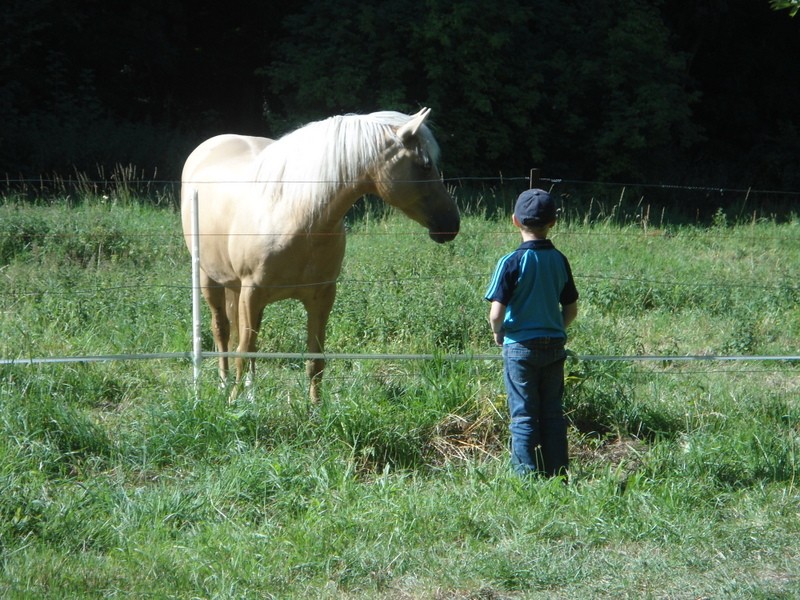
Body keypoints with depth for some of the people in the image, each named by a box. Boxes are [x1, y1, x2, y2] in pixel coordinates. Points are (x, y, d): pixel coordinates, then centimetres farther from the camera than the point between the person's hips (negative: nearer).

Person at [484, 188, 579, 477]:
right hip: (554, 346, 4)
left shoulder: (512, 262, -13)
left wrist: (498, 334, 3)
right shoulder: (559, 261, 1)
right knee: (553, 413, 11)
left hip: (520, 347, -4)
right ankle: (557, 473, 14)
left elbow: (496, 314, -16)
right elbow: (571, 310, 8)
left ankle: (527, 475, 1)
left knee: (524, 416, 1)